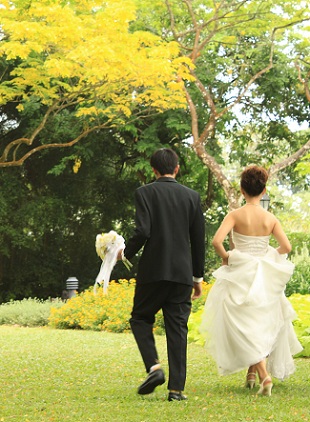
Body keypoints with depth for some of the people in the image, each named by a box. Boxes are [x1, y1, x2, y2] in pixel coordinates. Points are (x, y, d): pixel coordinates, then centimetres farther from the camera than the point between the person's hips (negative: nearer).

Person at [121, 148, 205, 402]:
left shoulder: (145, 193, -3)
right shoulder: (192, 196, 7)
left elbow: (143, 231, -16)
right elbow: (199, 240, 9)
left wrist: (126, 254, 3)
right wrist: (198, 277, 18)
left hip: (153, 270, -3)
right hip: (183, 273, 3)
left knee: (141, 318, 15)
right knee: (177, 329, 5)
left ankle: (154, 366, -6)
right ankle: (176, 388, 1)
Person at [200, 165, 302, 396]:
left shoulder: (235, 215, -10)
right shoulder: (270, 218, -2)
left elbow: (217, 241, -22)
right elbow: (286, 247, -7)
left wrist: (225, 257, -2)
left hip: (241, 275, -3)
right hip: (265, 278, 3)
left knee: (246, 326, 0)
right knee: (262, 323, 20)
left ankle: (264, 375, -16)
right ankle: (252, 373, 26)